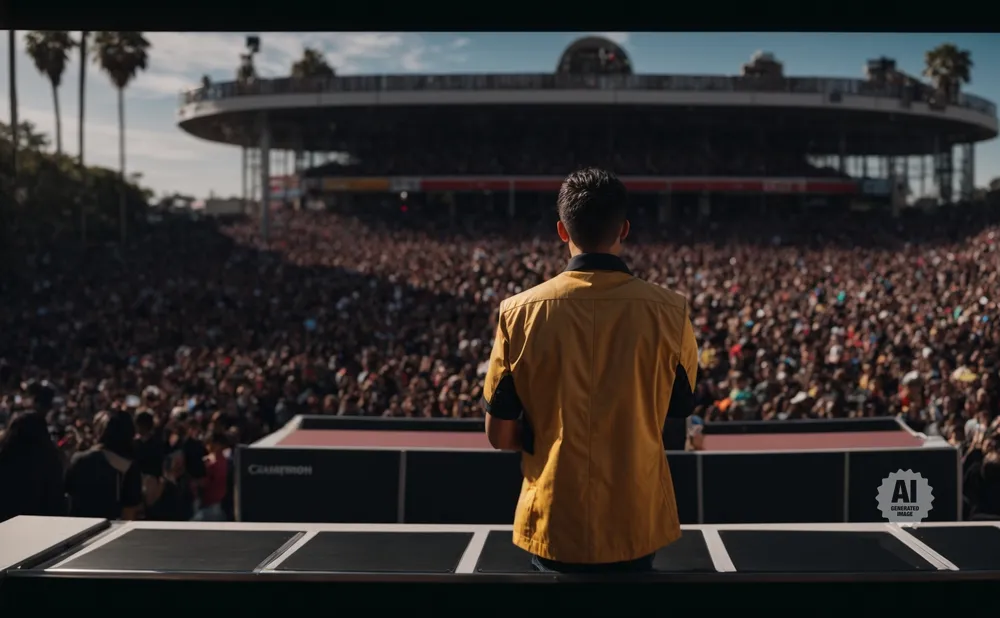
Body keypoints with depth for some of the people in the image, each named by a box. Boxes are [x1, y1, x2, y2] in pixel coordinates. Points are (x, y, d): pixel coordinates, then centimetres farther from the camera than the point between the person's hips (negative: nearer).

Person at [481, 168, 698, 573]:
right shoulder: (669, 312, -10)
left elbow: (500, 436, -4)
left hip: (552, 525, 0)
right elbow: (680, 413, 4)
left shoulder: (520, 311, -11)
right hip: (635, 525, 1)